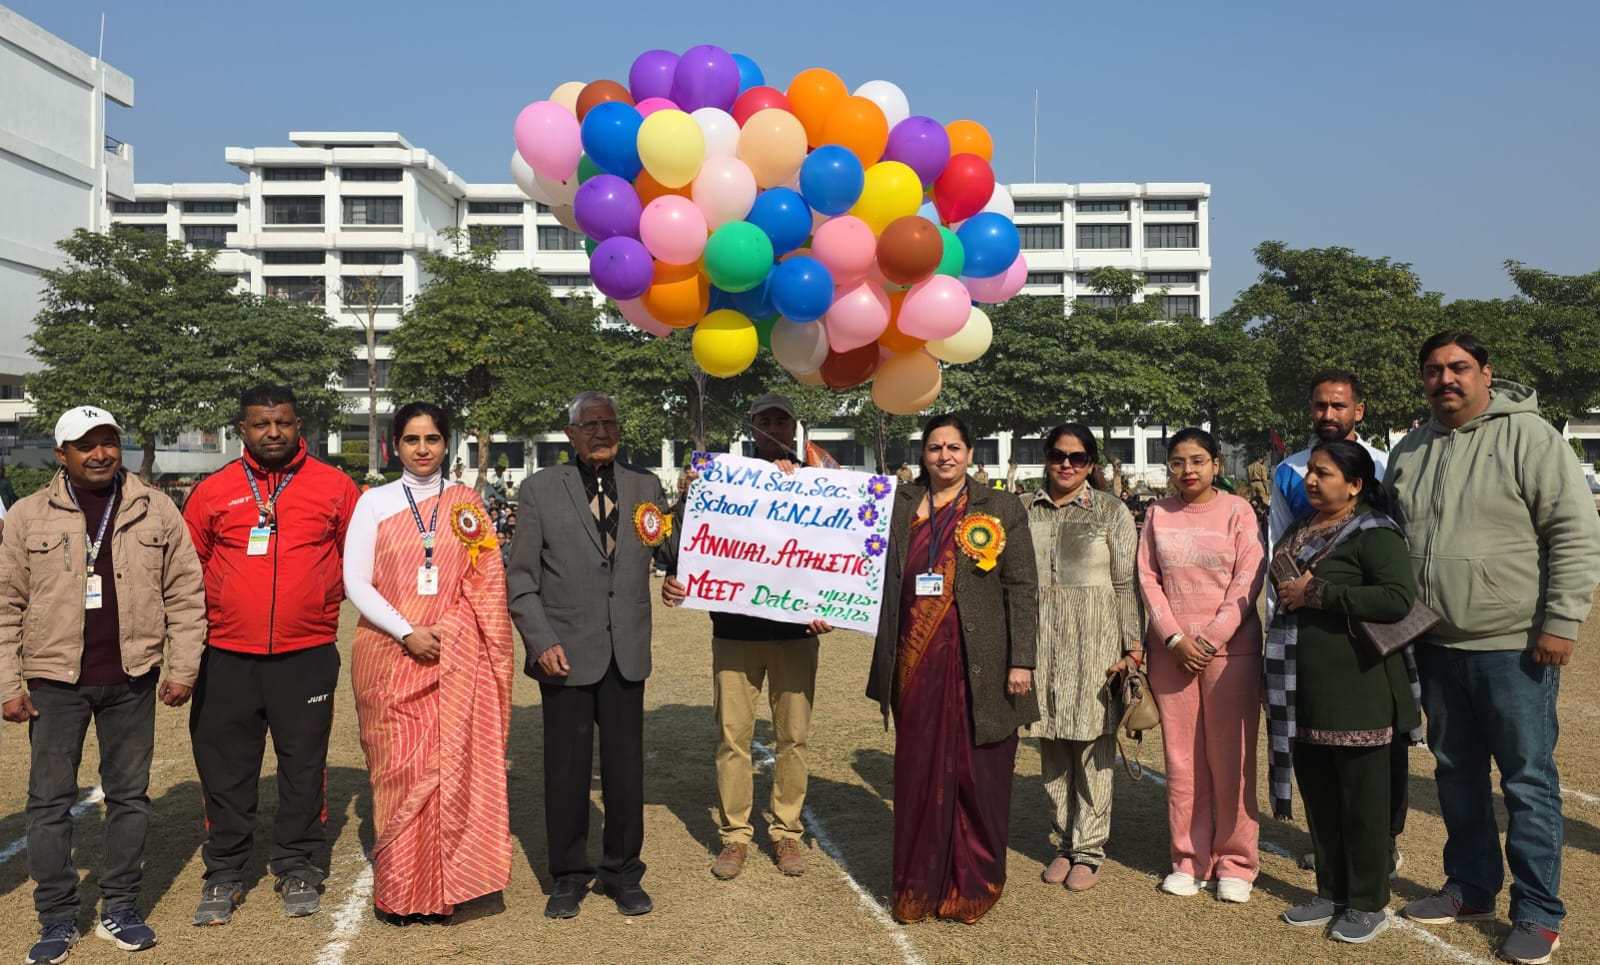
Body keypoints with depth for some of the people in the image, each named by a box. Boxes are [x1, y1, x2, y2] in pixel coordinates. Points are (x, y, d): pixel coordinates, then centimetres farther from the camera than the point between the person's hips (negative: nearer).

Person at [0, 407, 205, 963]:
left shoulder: (156, 510, 1)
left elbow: (185, 594, 2)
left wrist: (183, 668, -1)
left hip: (132, 680, 1)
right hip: (54, 681, 0)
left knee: (129, 794, 9)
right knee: (50, 800, 6)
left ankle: (119, 909, 22)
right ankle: (57, 918, 19)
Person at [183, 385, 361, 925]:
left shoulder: (333, 486, 2)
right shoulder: (214, 491, 5)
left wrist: (325, 598, 5)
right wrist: (212, 611, 5)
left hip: (307, 653, -1)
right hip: (227, 656, 1)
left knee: (303, 764, 7)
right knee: (225, 768, 8)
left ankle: (298, 868, 23)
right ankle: (223, 874, 23)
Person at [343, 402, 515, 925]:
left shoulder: (466, 502, 9)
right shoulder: (375, 503, 5)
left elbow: (486, 582, 10)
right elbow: (355, 581, -2)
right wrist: (407, 633, -10)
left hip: (454, 658, 1)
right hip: (389, 653, -1)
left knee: (451, 765, -1)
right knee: (397, 769, 2)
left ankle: (440, 887, 12)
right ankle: (397, 890, 15)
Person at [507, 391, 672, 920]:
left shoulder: (646, 485, 8)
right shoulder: (539, 489, 1)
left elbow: (671, 554, 9)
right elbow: (520, 578, -1)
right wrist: (541, 641, -9)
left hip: (626, 652, 2)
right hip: (566, 652, -2)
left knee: (625, 766, 10)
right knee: (566, 768, 8)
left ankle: (622, 872, 27)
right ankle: (569, 876, 25)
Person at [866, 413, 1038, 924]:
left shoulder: (1002, 509, 2)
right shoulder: (898, 505, 9)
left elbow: (1022, 589, -1)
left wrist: (1021, 661, -6)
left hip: (978, 666, -2)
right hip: (916, 664, 2)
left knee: (977, 776, 4)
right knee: (918, 775, 8)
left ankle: (973, 889, 20)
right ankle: (917, 889, 21)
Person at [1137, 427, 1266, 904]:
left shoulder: (1237, 510, 0)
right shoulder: (1158, 512, 8)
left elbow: (1248, 580, -5)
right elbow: (1148, 579, 5)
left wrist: (1211, 639, -11)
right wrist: (1176, 639, -6)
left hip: (1230, 647, -2)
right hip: (1171, 648, 3)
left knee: (1231, 758, 1)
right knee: (1181, 757, 6)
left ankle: (1235, 862, 13)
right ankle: (1190, 859, 16)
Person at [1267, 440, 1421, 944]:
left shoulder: (1374, 533, -11)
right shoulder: (1301, 529, 12)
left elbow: (1400, 599, -25)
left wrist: (1317, 593, -22)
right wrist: (1291, 595, 7)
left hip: (1355, 688, -7)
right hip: (1303, 687, 7)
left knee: (1361, 798, 5)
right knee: (1318, 794, 15)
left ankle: (1368, 904, 19)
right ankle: (1332, 892, 29)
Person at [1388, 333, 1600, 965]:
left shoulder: (1528, 436, -9)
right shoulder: (1408, 452, 10)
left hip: (1514, 646, -6)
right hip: (1437, 647, 6)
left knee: (1528, 782, 3)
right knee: (1457, 774, 16)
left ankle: (1538, 914, 16)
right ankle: (1471, 890, 30)